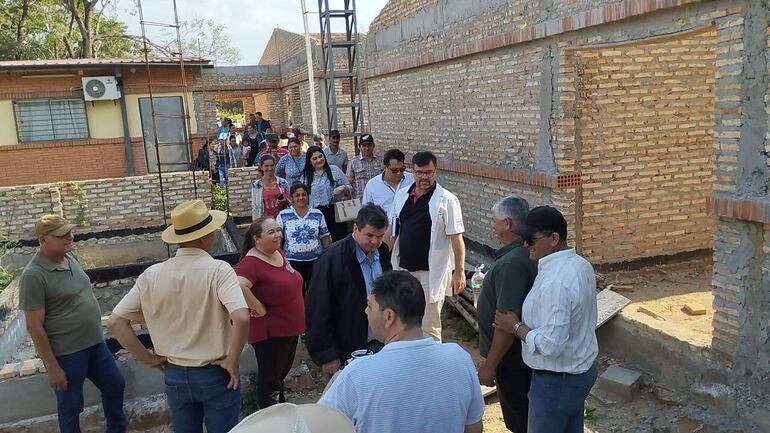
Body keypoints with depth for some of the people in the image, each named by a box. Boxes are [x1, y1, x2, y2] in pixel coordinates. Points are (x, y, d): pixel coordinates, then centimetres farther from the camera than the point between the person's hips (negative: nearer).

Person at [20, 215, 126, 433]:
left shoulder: (70, 257, 3)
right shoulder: (34, 275, -20)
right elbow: (35, 327, -18)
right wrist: (52, 367, -17)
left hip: (95, 343, 8)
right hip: (66, 354, -8)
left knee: (115, 385, 20)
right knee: (70, 406, 10)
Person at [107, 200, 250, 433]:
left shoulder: (152, 274, -7)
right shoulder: (218, 270, -20)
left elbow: (115, 322, -5)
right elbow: (241, 318, -33)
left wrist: (147, 358, 3)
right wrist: (233, 361, -18)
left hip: (175, 375, 4)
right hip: (216, 374, -4)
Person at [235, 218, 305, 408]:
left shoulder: (279, 253, 3)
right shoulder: (252, 262, -24)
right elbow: (240, 287, -42)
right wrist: (260, 309, -28)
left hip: (289, 328, 9)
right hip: (269, 332, -9)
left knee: (282, 371, 25)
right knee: (269, 378, 8)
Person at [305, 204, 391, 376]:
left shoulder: (383, 253, 0)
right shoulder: (332, 260, -18)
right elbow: (318, 310, -16)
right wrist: (327, 355, -14)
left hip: (379, 343, 5)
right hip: (346, 353, -5)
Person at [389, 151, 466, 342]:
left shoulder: (447, 200, -10)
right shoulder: (401, 195, 6)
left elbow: (456, 238, -11)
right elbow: (393, 231, 13)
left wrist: (460, 272, -14)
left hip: (430, 272, -5)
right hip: (403, 269, 6)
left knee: (429, 327, 3)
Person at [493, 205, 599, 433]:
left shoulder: (555, 282, -31)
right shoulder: (581, 264, 0)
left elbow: (550, 345, -31)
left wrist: (516, 326, -18)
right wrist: (528, 318, 11)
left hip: (556, 380, -9)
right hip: (582, 368, 9)